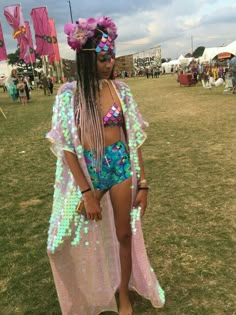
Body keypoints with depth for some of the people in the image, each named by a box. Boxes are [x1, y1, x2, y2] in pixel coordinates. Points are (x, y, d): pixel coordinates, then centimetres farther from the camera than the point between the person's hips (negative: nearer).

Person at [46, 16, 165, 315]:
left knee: (124, 234, 11)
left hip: (121, 167, 2)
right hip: (87, 170, -1)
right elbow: (66, 146, -11)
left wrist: (142, 182, -2)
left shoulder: (121, 90, -3)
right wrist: (87, 192, -15)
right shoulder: (69, 94, -10)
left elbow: (134, 138, 0)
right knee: (89, 237, 15)